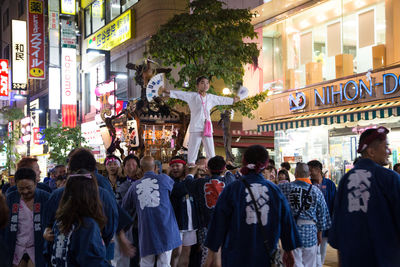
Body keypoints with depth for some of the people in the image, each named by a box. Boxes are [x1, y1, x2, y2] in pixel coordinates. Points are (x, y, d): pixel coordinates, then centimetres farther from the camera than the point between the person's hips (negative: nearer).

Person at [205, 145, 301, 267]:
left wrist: (211, 254, 1)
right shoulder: (275, 190, -1)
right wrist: (288, 251, 20)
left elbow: (219, 222, -7)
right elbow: (286, 222, 6)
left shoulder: (232, 189, -9)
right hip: (266, 257, 2)